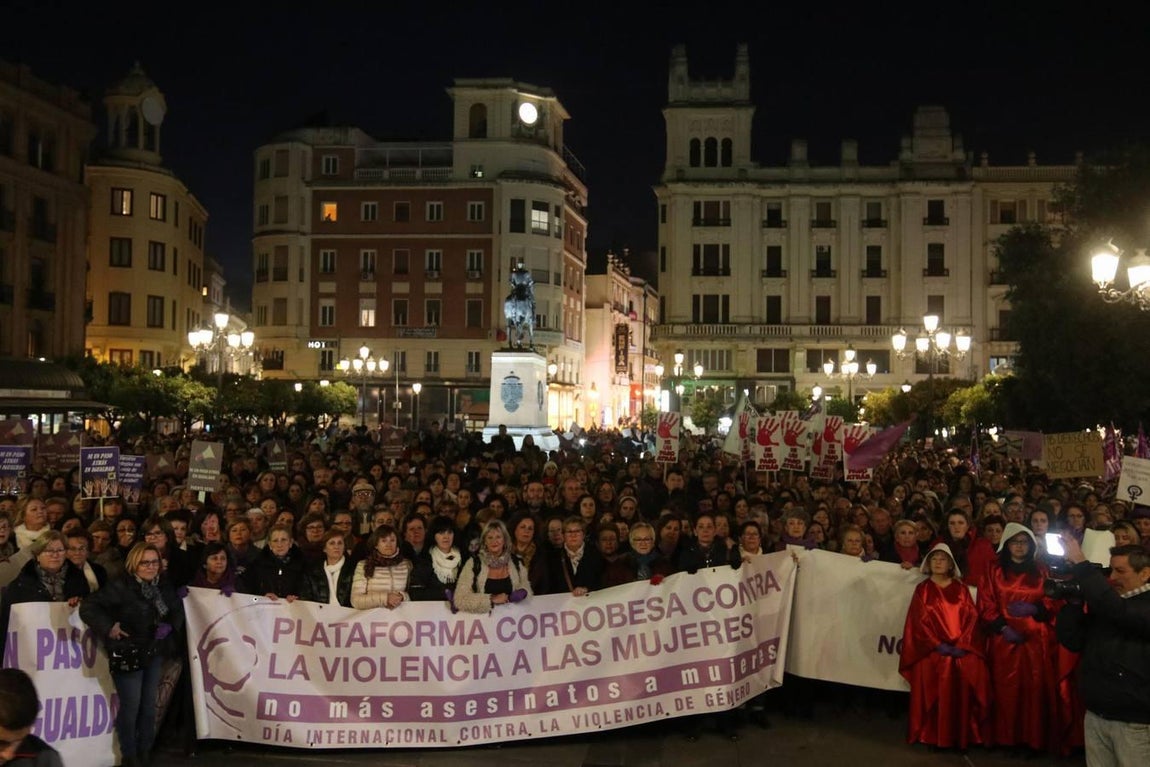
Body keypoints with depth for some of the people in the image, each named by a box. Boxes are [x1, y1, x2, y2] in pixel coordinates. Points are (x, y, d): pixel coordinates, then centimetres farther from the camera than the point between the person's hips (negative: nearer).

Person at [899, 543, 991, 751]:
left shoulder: (961, 589, 13)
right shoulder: (922, 589, 8)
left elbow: (971, 617, 4)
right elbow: (919, 621, 0)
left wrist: (961, 645, -9)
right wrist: (938, 645, -11)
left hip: (962, 649, 2)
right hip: (933, 651, -2)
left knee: (971, 679, -15)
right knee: (936, 689, -15)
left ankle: (963, 736, -5)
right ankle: (933, 736, -7)